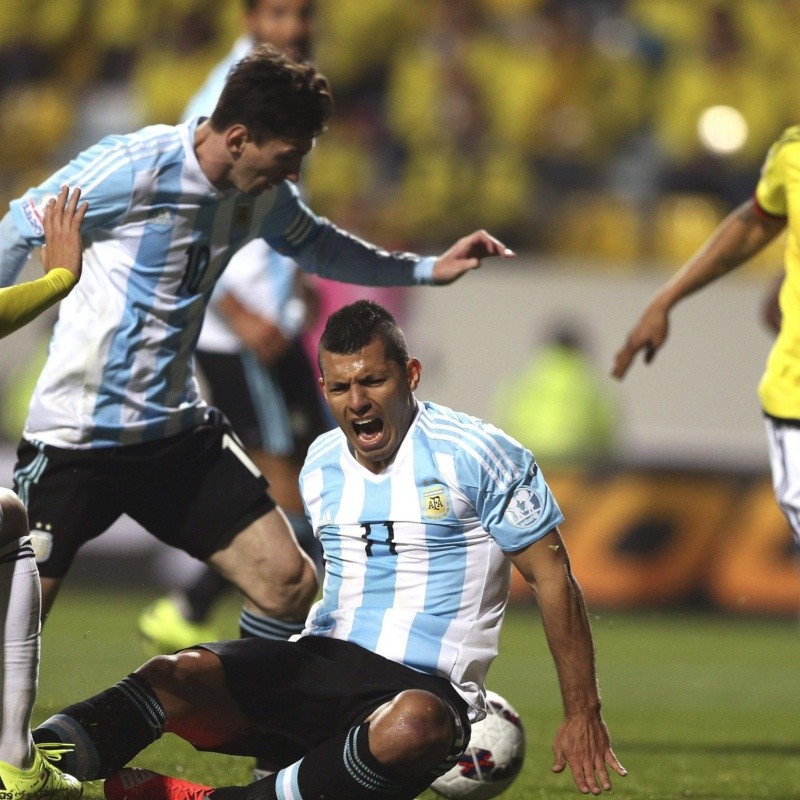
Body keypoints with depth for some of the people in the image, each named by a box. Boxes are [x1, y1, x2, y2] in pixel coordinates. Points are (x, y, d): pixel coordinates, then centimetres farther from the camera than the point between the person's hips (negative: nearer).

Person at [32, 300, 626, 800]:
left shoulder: (477, 455, -4)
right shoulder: (321, 465, 13)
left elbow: (554, 580, 1)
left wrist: (583, 715, 1)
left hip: (425, 688, -5)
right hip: (316, 664, 5)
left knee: (413, 725, -43)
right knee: (177, 675, -25)